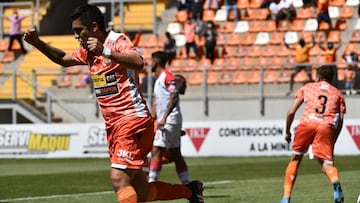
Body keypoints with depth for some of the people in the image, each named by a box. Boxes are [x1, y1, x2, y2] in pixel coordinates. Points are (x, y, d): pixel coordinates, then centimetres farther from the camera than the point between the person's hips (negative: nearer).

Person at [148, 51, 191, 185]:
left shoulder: (167, 76, -10)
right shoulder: (158, 79, 20)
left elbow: (174, 98, -20)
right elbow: (157, 103, 24)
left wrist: (164, 118, -25)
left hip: (170, 120, -10)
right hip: (163, 121, 10)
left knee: (156, 151, -14)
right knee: (175, 154, 9)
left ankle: (151, 184, -18)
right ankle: (187, 185, 9)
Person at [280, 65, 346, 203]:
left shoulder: (307, 87, 24)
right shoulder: (338, 93, 26)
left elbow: (291, 112, 15)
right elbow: (340, 121, 14)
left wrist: (287, 132, 27)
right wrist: (332, 142, 19)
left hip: (307, 123, 0)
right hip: (327, 127, 0)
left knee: (295, 159, 16)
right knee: (326, 163, -2)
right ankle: (335, 182, -38)